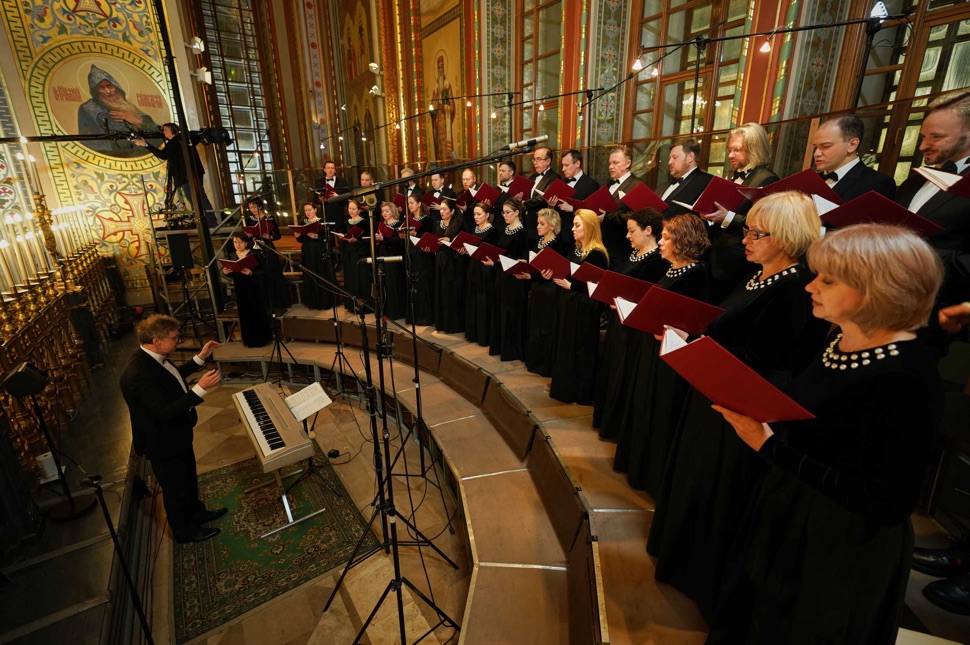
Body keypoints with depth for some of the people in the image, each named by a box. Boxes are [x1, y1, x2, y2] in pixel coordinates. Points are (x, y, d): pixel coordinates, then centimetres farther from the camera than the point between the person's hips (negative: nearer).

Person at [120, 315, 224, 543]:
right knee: (176, 488, 15)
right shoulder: (138, 374, -35)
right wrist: (200, 388, -41)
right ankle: (184, 531, 38)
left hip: (177, 434, 9)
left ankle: (196, 513, 50)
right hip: (163, 443, -9)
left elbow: (173, 376, 14)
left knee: (189, 478, 27)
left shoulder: (152, 357, -6)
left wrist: (200, 358, 6)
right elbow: (165, 412, -36)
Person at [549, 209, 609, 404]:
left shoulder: (597, 254, -17)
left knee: (581, 349, 2)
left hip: (584, 308, -9)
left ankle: (582, 393, 16)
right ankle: (567, 386, 30)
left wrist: (570, 285, -22)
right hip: (569, 303, 9)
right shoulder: (575, 250, 10)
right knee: (566, 345, 16)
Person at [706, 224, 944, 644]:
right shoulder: (841, 340, -2)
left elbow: (886, 504, -27)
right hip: (789, 516, 7)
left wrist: (768, 446, -30)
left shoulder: (905, 380, -27)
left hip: (839, 550, -7)